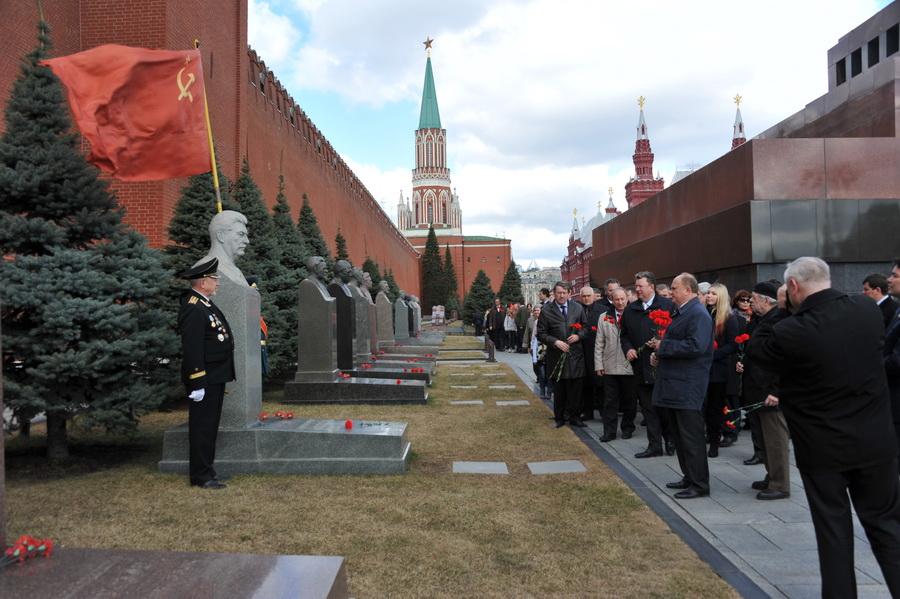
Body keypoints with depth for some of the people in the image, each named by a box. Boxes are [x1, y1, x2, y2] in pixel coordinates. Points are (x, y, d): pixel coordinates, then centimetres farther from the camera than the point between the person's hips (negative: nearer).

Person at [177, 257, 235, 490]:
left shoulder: (205, 303, 12)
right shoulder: (193, 309, -19)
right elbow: (192, 349, -23)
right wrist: (197, 383, -23)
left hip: (215, 377, 10)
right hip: (205, 379, -10)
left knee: (209, 426, 15)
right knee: (202, 427, -2)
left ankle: (206, 470, 25)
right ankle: (201, 476, 6)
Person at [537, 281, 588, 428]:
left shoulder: (578, 308, 5)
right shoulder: (546, 311, -3)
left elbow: (585, 327, 13)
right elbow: (541, 334, -2)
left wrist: (578, 336, -7)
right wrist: (555, 342, -15)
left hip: (575, 355, 2)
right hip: (556, 356, -2)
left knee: (576, 388, 5)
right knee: (559, 390, 6)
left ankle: (574, 416, 19)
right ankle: (559, 417, 21)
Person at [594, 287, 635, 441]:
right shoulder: (604, 318, 6)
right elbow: (599, 343, 6)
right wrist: (598, 365, 2)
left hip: (629, 366, -2)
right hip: (609, 367, 2)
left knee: (629, 400, 10)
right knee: (610, 401, 6)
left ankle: (627, 428, 25)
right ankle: (609, 431, 12)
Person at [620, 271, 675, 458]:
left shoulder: (668, 305, -5)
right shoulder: (630, 309, 11)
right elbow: (624, 335, 16)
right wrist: (628, 349, -1)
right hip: (641, 367, 5)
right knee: (648, 408, 9)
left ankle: (670, 439, 26)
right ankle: (654, 445, 17)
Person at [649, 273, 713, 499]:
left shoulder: (698, 314, -14)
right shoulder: (681, 313, 16)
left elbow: (695, 346, -26)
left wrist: (663, 346, -17)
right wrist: (659, 352, 8)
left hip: (688, 388, -10)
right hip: (674, 385, 10)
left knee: (691, 437, -2)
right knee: (680, 436, 17)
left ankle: (699, 484, 8)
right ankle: (689, 477, 28)